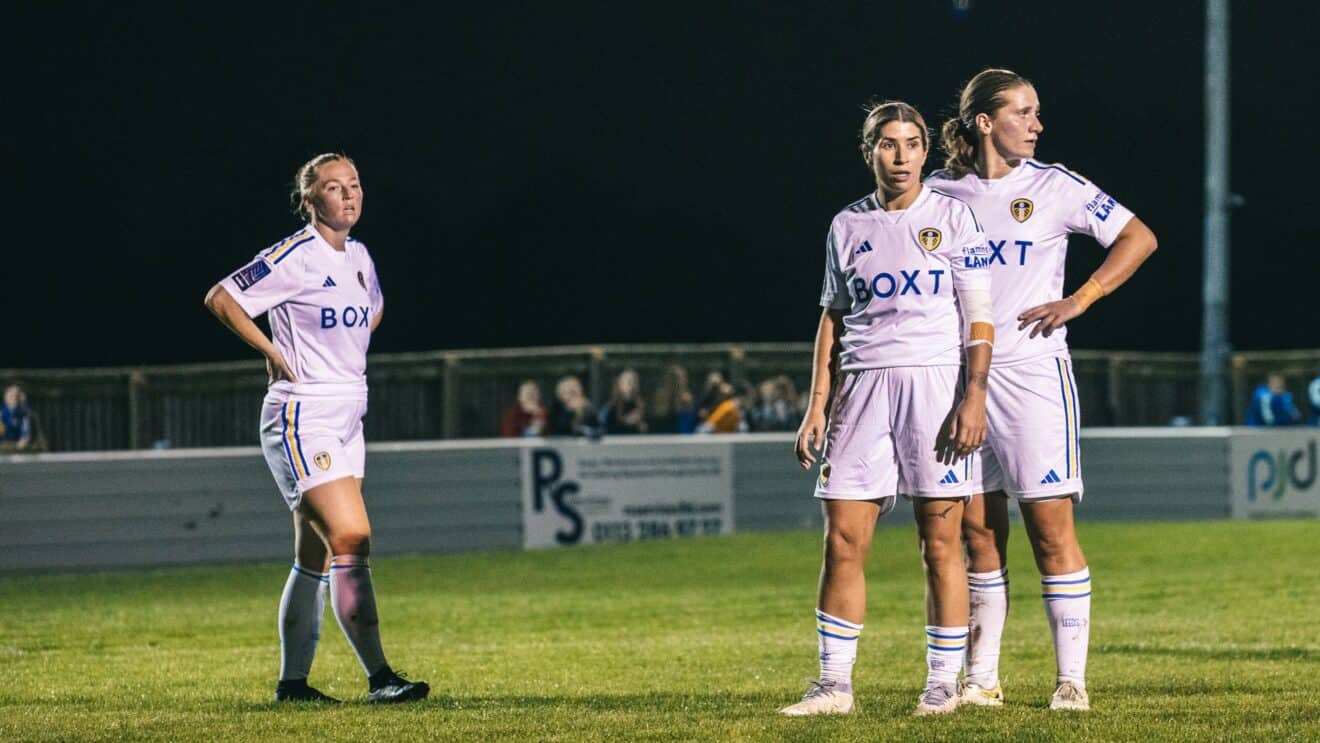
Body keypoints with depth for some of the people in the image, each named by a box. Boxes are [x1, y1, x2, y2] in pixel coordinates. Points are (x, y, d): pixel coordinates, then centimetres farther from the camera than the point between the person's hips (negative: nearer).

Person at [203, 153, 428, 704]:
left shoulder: (358, 257, 11)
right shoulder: (295, 257, -12)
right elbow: (220, 299, -11)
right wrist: (275, 354, -10)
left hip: (346, 420, 8)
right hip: (302, 419, -8)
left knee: (317, 556, 9)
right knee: (352, 539, -17)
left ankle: (292, 681, 15)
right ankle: (379, 677, -17)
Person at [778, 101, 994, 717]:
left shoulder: (952, 218, 2)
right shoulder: (848, 226, 12)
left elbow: (979, 317, 0)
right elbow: (833, 319, 16)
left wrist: (974, 396, -10)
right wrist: (818, 406, 9)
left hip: (936, 381, -3)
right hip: (864, 386, 3)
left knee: (940, 543, -2)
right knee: (842, 542, -2)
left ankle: (943, 683, 5)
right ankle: (834, 685, 3)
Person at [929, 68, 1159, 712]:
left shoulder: (1054, 187, 0)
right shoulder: (941, 192, 6)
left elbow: (1139, 238, 3)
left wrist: (1079, 300, -5)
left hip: (1033, 369, -2)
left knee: (1050, 526, -6)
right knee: (976, 531, 5)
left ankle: (1072, 679, -3)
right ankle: (981, 679, 12)